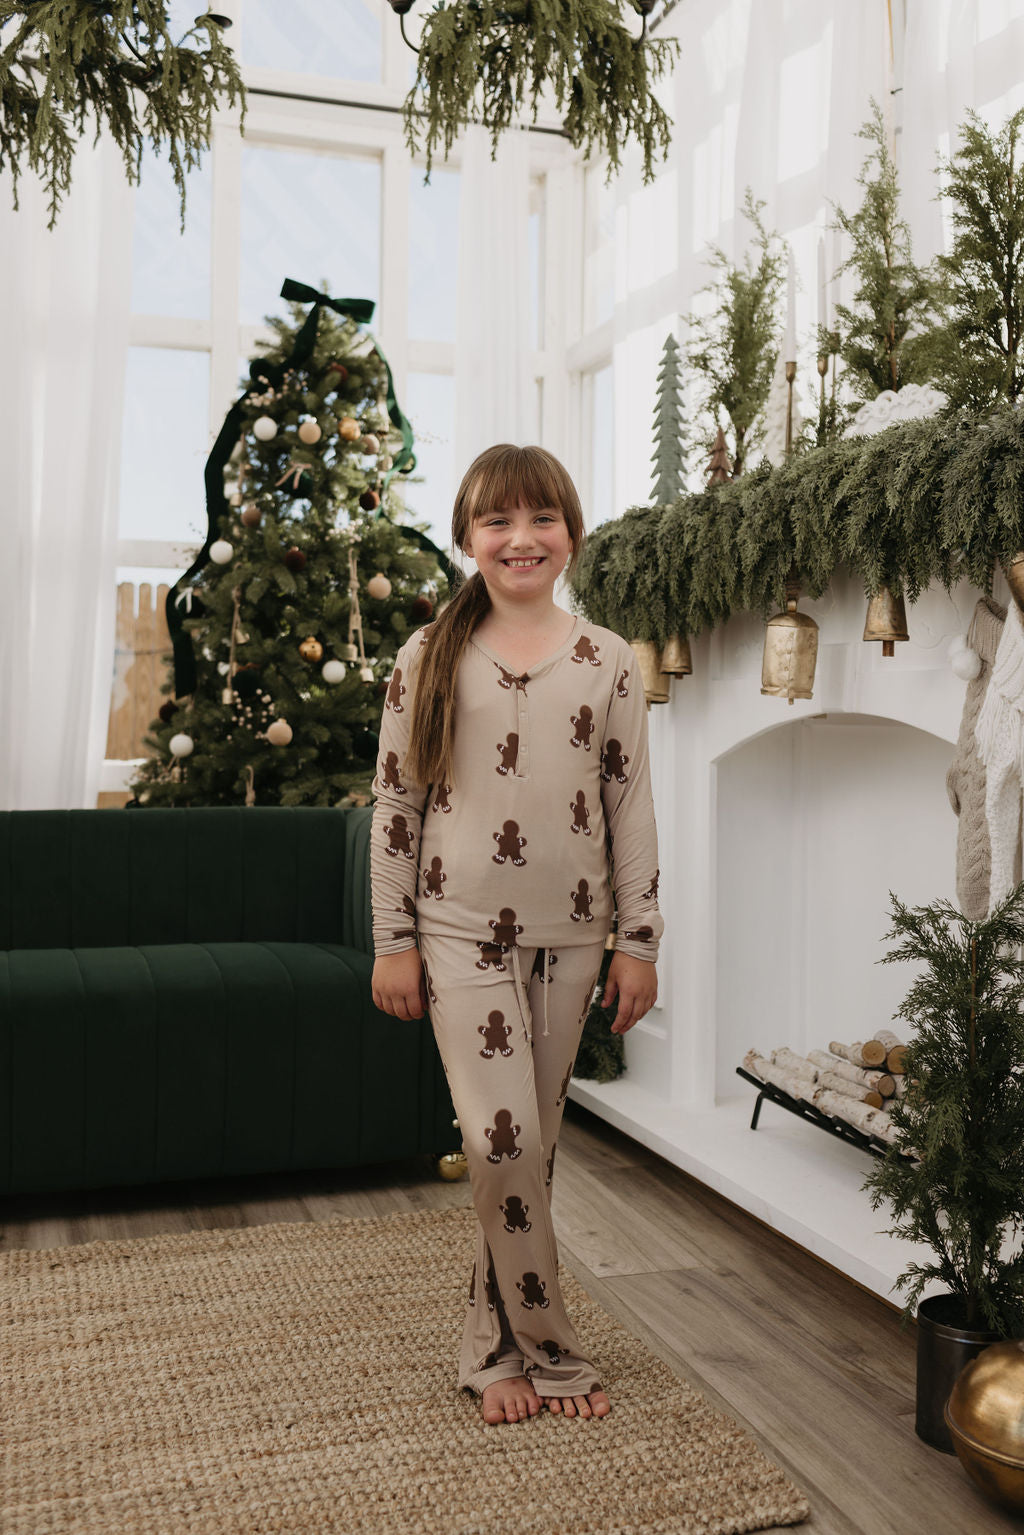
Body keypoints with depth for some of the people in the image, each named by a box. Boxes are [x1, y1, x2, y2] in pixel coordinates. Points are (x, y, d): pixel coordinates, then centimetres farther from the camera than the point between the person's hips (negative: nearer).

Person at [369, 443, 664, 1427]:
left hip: (569, 935, 2)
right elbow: (394, 804, 1)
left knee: (533, 1143, 10)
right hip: (463, 930, -2)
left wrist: (639, 940, 2)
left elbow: (632, 807, 4)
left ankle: (495, 1345, 27)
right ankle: (549, 1351, 12)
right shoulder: (429, 658, 0)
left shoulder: (608, 662, 3)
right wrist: (392, 942, -1)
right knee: (503, 1139, -9)